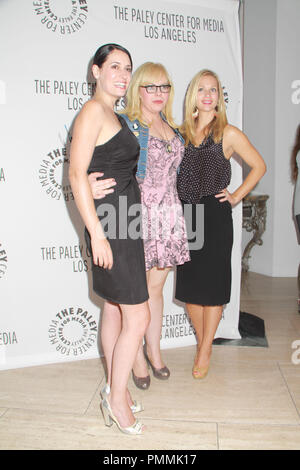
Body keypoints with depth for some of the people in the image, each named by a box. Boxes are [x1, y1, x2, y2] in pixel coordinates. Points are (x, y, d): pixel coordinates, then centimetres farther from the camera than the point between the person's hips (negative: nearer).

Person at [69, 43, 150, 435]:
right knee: (138, 316, -5)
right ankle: (117, 399, 13)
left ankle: (115, 390, 31)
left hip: (124, 225, 10)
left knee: (116, 308, 16)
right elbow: (77, 175, -19)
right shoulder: (93, 110, -11)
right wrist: (97, 234, -22)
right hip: (111, 225, -10)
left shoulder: (115, 115, 17)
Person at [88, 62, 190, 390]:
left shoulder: (171, 128, 15)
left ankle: (153, 349, 31)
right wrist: (90, 185, -37)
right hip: (137, 214, -6)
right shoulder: (124, 123, -6)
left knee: (156, 286, 15)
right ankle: (137, 357, 22)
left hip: (168, 215, 6)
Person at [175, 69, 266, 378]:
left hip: (215, 216, -3)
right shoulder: (181, 132, 9)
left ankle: (205, 351, 18)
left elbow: (259, 166, 6)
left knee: (212, 285, 2)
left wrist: (236, 196, -2)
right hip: (185, 215, 4)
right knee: (189, 284, 8)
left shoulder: (228, 133, 0)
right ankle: (202, 344, 27)